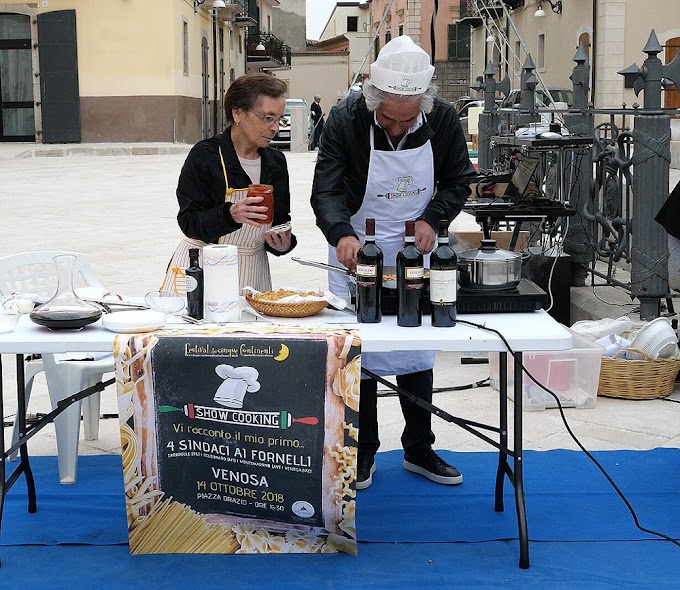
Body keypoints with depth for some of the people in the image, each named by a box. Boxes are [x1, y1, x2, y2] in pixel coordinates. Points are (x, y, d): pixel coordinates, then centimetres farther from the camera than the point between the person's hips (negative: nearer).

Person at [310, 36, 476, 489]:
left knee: (418, 353, 11)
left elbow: (458, 181, 1)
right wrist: (342, 234, -40)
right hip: (357, 250, -2)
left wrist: (432, 219, -17)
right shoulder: (346, 119, -21)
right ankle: (363, 452, 19)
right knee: (357, 353, 3)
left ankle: (420, 450, 27)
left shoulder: (443, 119, -14)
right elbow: (326, 189, -21)